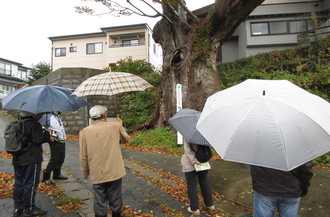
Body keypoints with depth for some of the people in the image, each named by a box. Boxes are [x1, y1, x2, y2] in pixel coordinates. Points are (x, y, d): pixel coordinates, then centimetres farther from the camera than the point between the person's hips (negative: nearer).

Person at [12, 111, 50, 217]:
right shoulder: (34, 124, -18)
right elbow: (39, 139, -23)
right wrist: (47, 134, -7)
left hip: (17, 159, 9)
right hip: (31, 160, -8)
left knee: (19, 183, 17)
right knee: (30, 184, 3)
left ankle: (18, 208, 29)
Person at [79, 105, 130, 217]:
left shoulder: (85, 131, -8)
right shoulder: (115, 126, -9)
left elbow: (83, 156, -4)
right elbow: (126, 139, 11)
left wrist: (85, 173, 10)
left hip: (97, 174, 0)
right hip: (115, 172, 0)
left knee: (100, 202, 15)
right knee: (116, 200, 17)